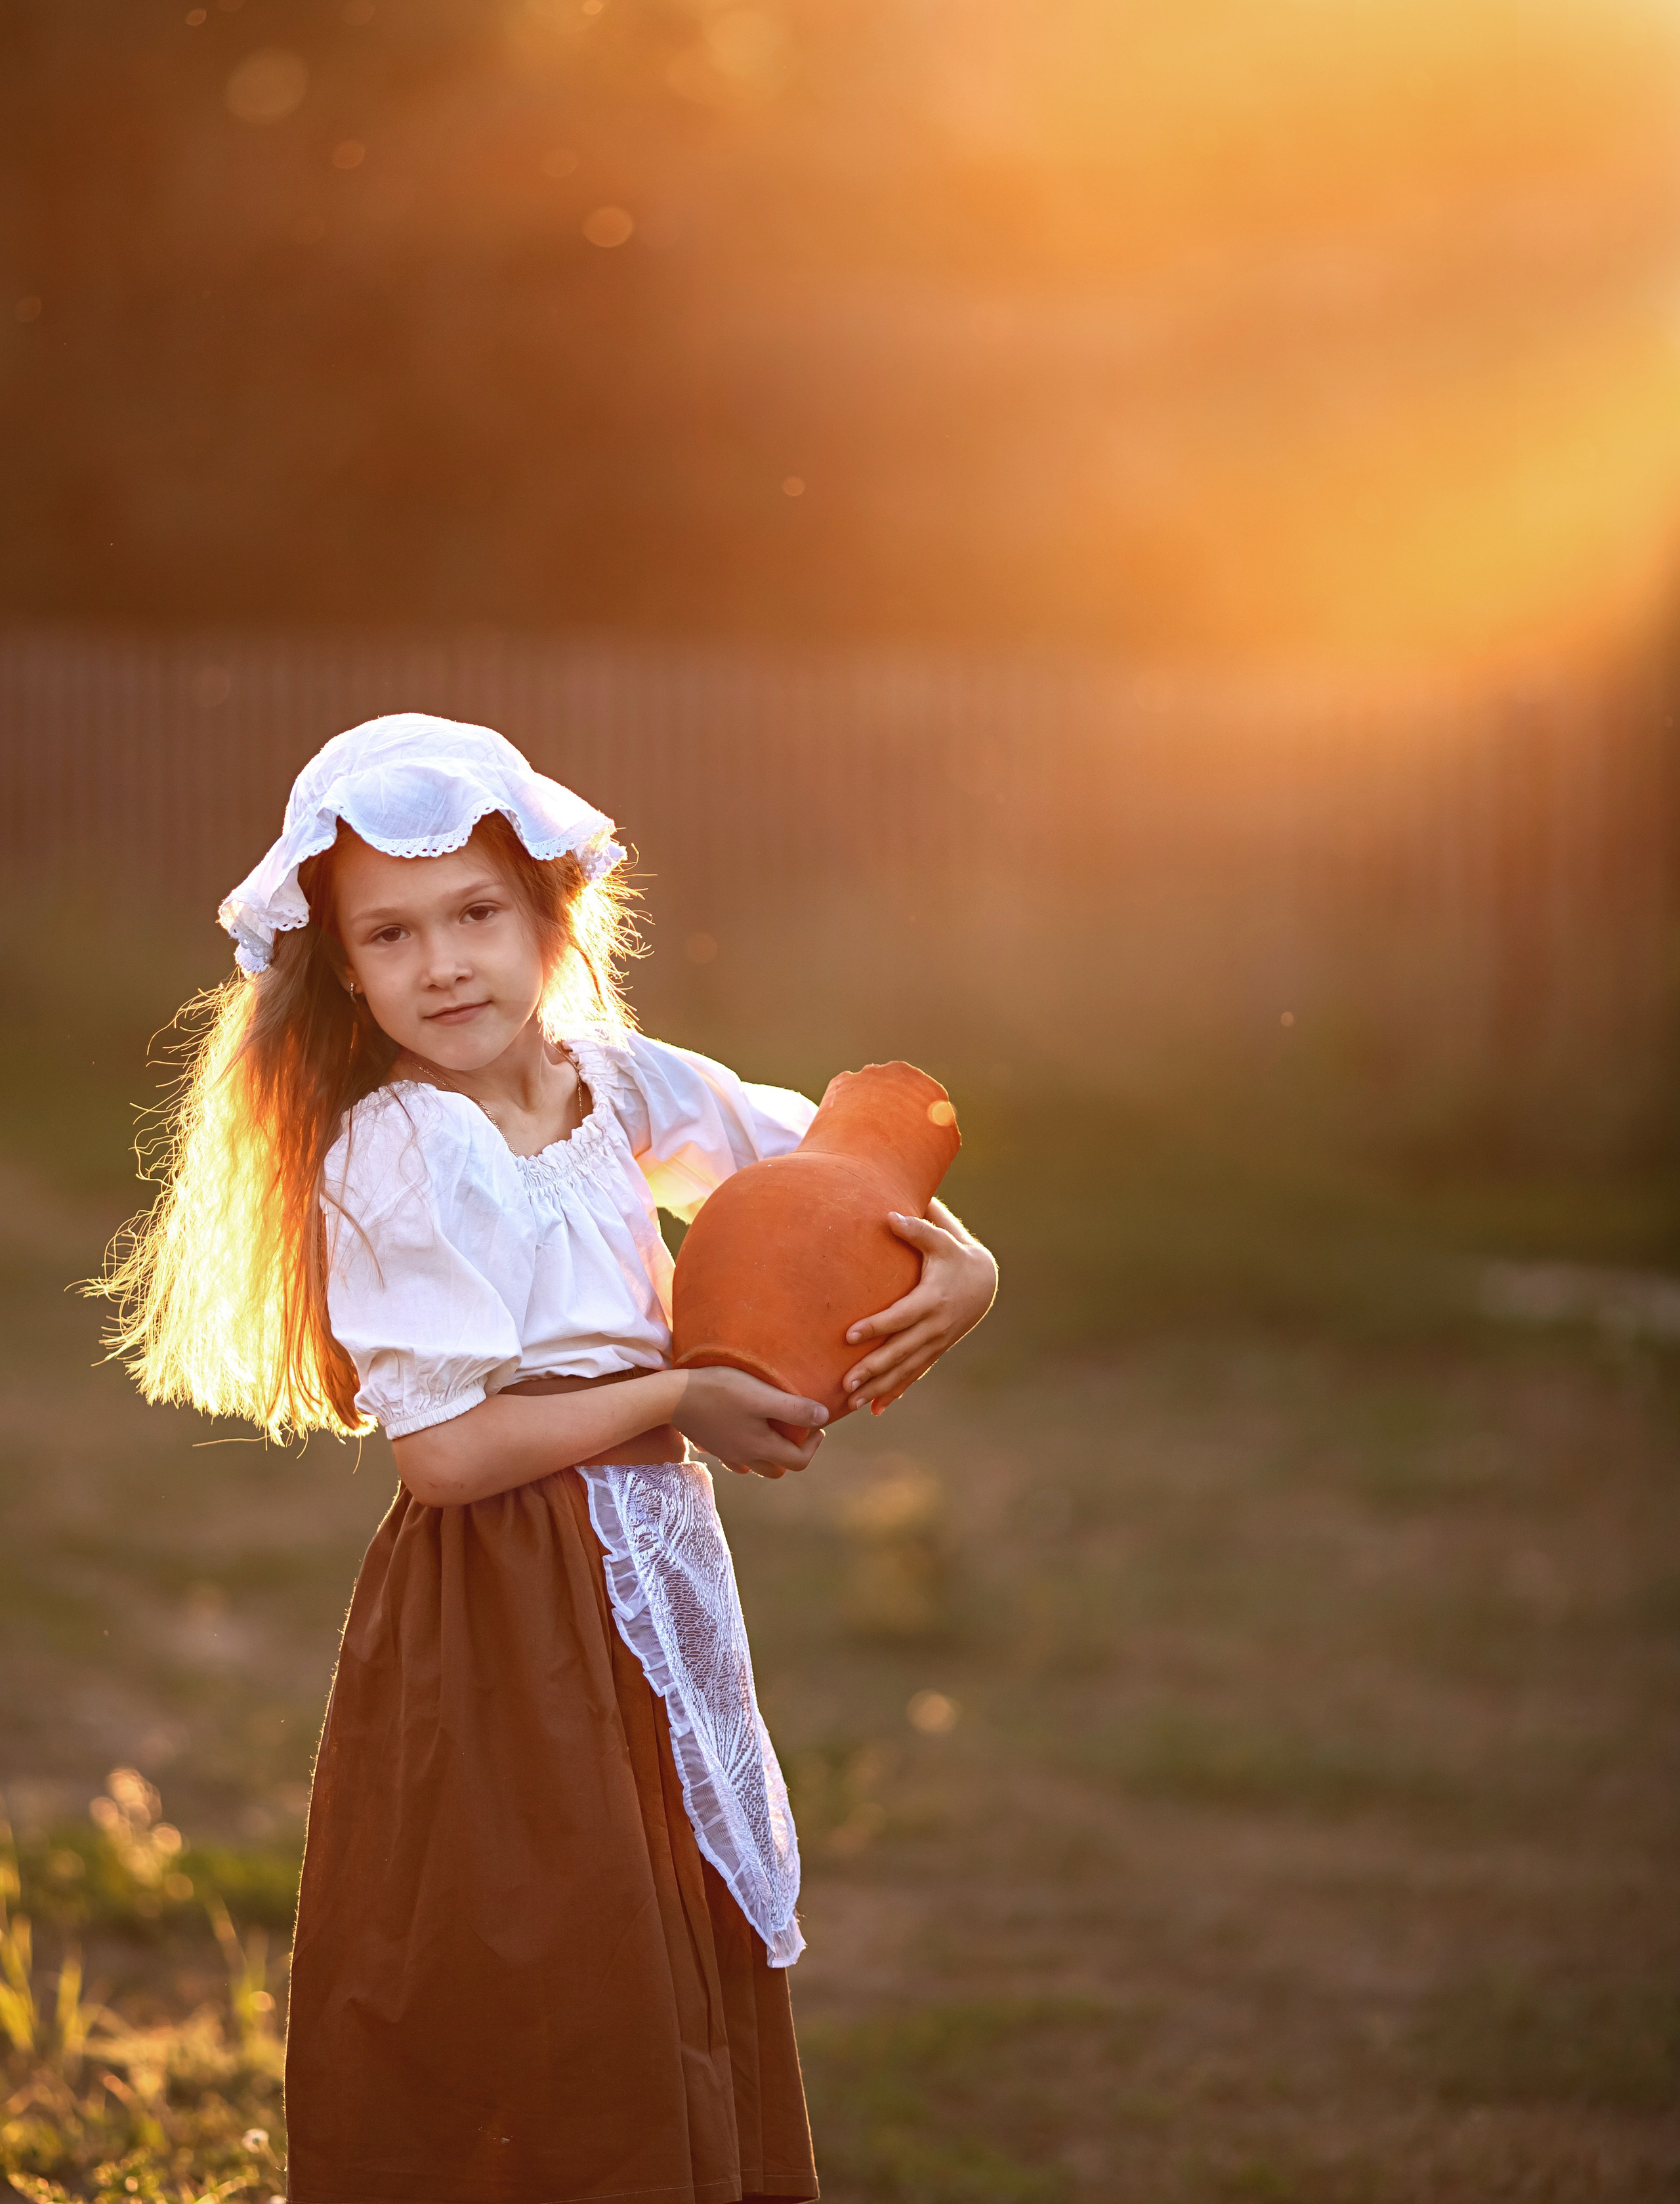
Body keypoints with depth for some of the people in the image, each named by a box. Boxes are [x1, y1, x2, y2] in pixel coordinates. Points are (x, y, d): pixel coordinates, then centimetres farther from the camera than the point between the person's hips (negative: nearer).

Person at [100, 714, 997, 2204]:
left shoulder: (611, 1078, 3)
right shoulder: (391, 1156, -15)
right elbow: (445, 1453, -19)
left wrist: (960, 1260, -2)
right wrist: (679, 1399, -13)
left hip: (651, 1580, 7)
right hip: (504, 1635, -7)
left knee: (694, 1974, 12)